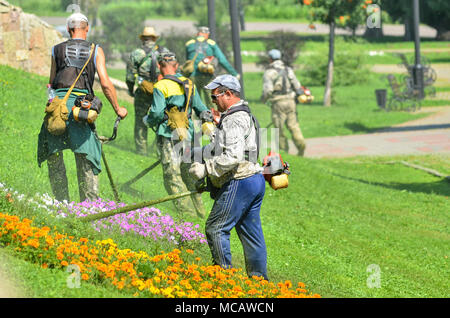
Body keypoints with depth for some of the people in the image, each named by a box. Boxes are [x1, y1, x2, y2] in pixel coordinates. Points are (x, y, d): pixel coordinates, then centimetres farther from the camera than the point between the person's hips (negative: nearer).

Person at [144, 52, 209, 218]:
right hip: (188, 134, 6)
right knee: (189, 174, 17)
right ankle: (200, 213, 22)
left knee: (173, 177, -4)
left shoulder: (160, 87, -9)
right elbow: (201, 109, 12)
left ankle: (188, 214, -10)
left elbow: (157, 113, -14)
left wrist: (147, 120, 3)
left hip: (168, 136, -6)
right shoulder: (189, 84, 9)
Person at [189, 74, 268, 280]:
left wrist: (206, 169, -17)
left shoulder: (234, 120, -15)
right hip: (254, 180, 10)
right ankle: (259, 279, 14)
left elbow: (233, 157, -24)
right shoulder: (245, 116, 19)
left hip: (239, 183, -10)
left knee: (216, 228, -4)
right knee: (251, 233, 12)